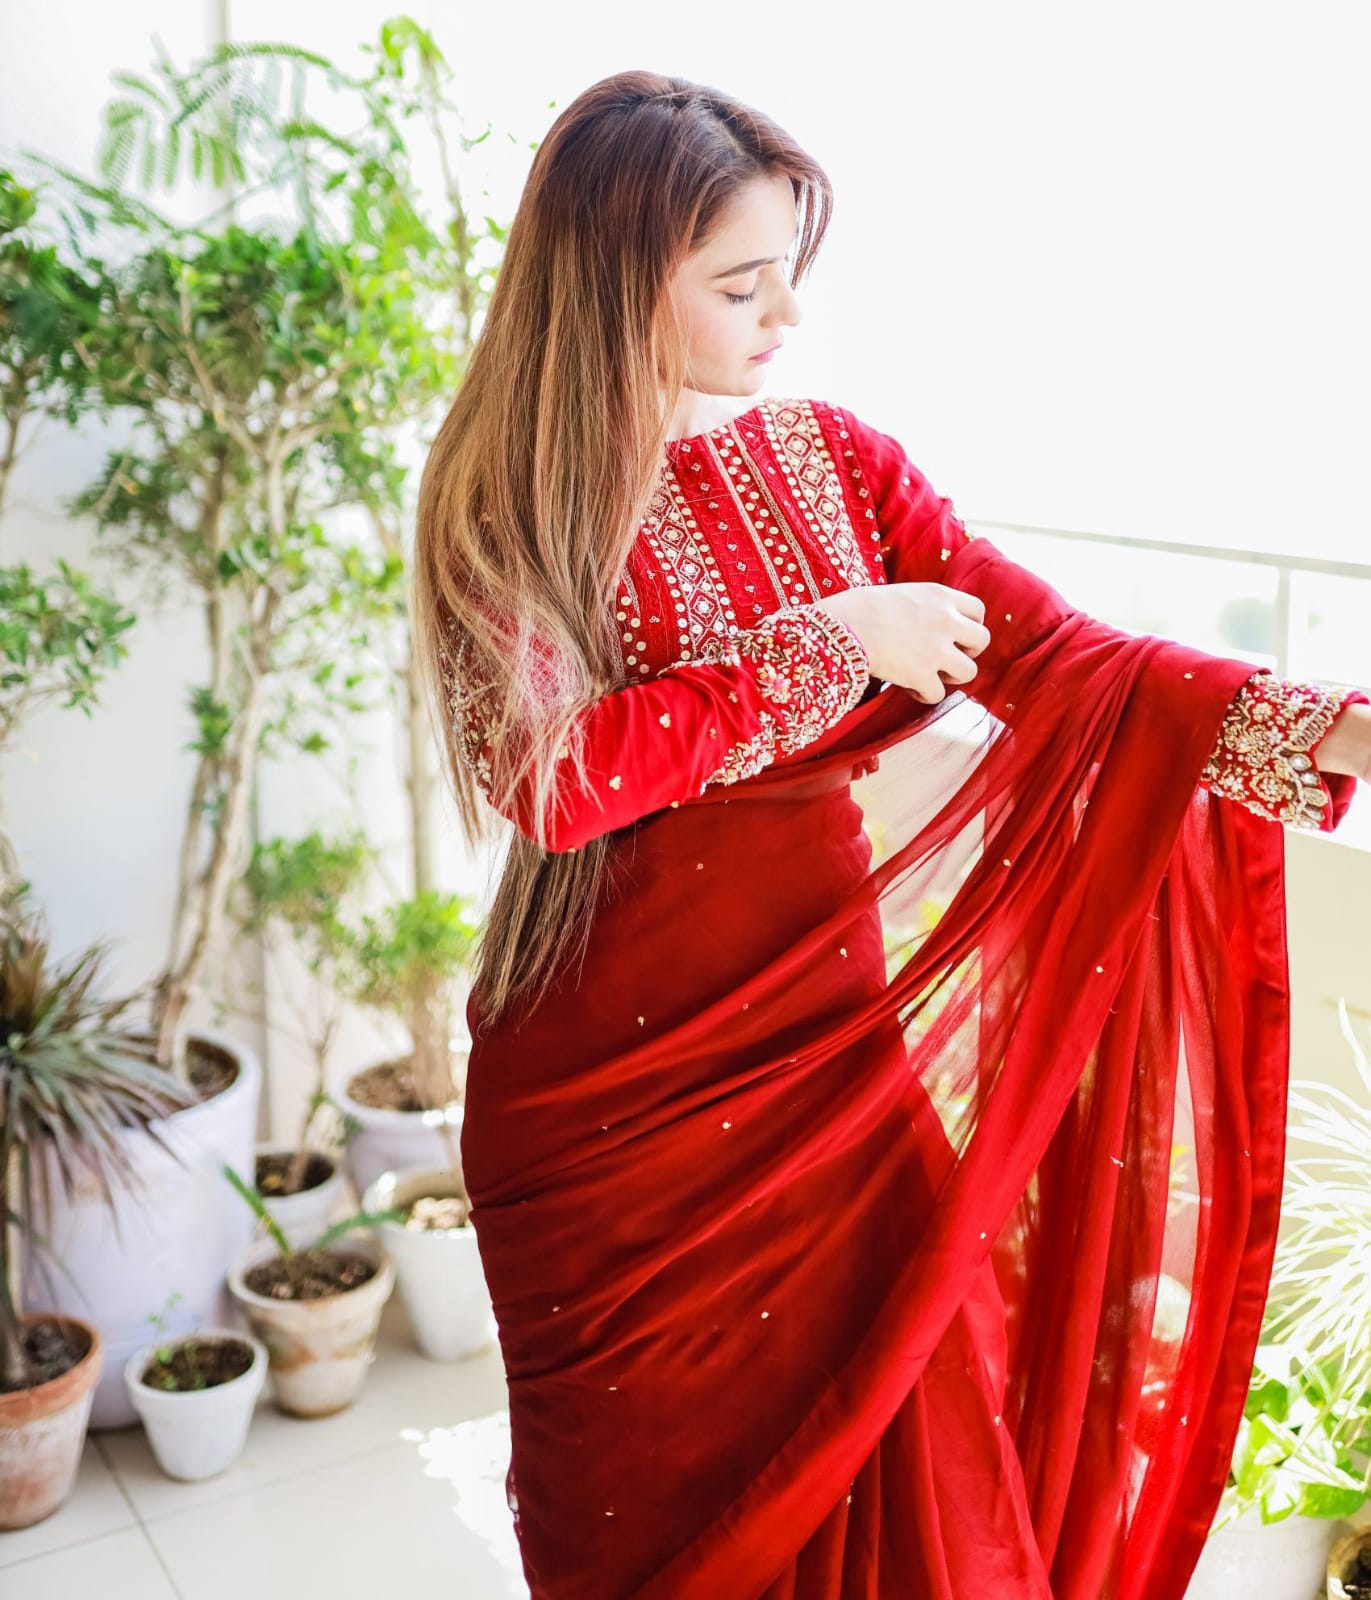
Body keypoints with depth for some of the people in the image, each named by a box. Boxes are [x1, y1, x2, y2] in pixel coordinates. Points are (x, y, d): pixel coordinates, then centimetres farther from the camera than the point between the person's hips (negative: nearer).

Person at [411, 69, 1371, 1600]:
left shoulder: (836, 457, 3)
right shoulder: (501, 505, -6)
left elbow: (1062, 655, -7)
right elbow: (552, 776, -21)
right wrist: (832, 639, -17)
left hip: (839, 1056, 3)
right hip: (622, 1094, -2)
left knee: (885, 1472, 12)